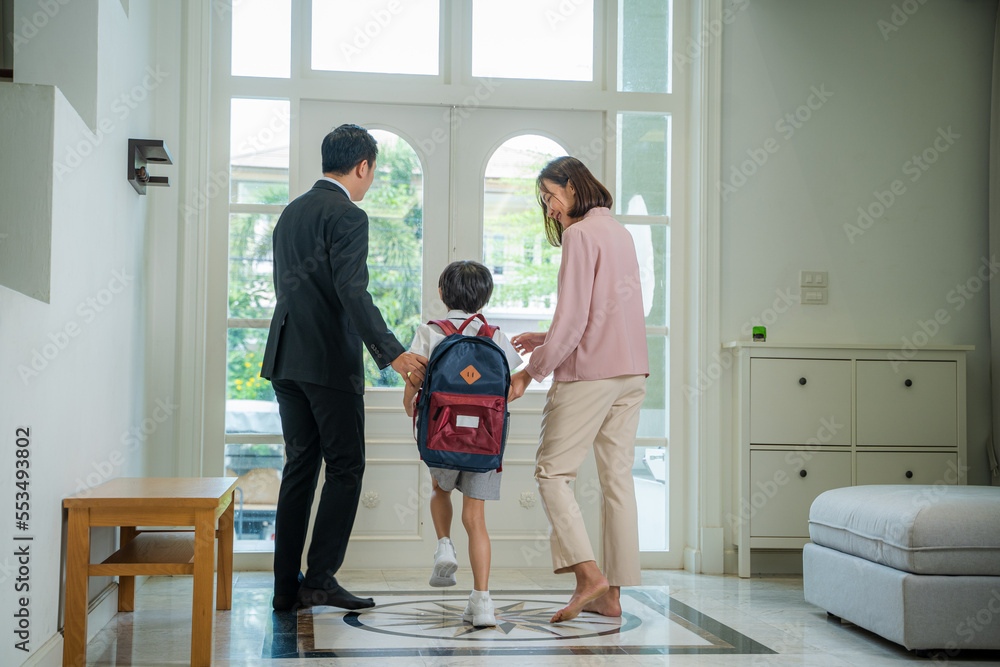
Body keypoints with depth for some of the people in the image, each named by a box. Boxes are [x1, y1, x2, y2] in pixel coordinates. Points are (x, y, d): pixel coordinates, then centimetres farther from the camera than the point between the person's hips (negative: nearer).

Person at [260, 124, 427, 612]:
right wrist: (392, 353, -24)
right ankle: (320, 578, -3)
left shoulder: (291, 212, 17)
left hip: (285, 356, 8)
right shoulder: (347, 216, -10)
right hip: (330, 360, -8)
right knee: (345, 467, 0)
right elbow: (352, 292, -21)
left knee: (300, 466, 10)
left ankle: (287, 586, 10)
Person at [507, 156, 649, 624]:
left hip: (590, 372, -9)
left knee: (552, 471, -2)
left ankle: (588, 573, -14)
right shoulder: (619, 232, 17)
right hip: (632, 369, 9)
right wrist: (548, 340, 20)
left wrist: (531, 372, -10)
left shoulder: (579, 234, -9)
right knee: (617, 476, 7)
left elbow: (572, 318, -15)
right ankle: (612, 593, 9)